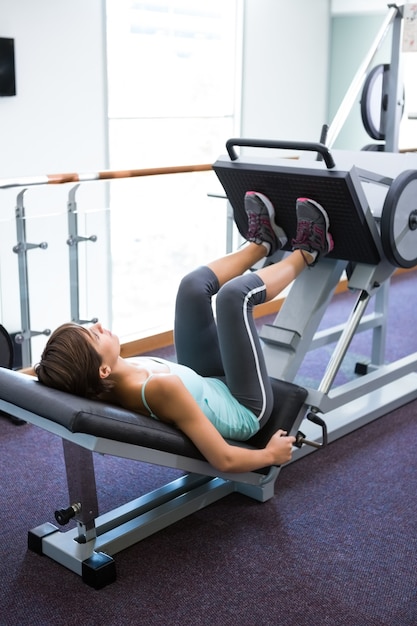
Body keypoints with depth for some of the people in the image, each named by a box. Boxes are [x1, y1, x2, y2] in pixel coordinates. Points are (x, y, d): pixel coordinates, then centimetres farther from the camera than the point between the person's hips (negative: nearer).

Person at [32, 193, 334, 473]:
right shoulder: (160, 387, -43)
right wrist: (272, 454, -20)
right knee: (234, 294, -19)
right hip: (247, 409, -7)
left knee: (194, 285, -2)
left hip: (208, 385, 7)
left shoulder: (107, 385, -21)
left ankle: (263, 242, 26)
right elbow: (223, 460, -39)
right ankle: (305, 253, 12)